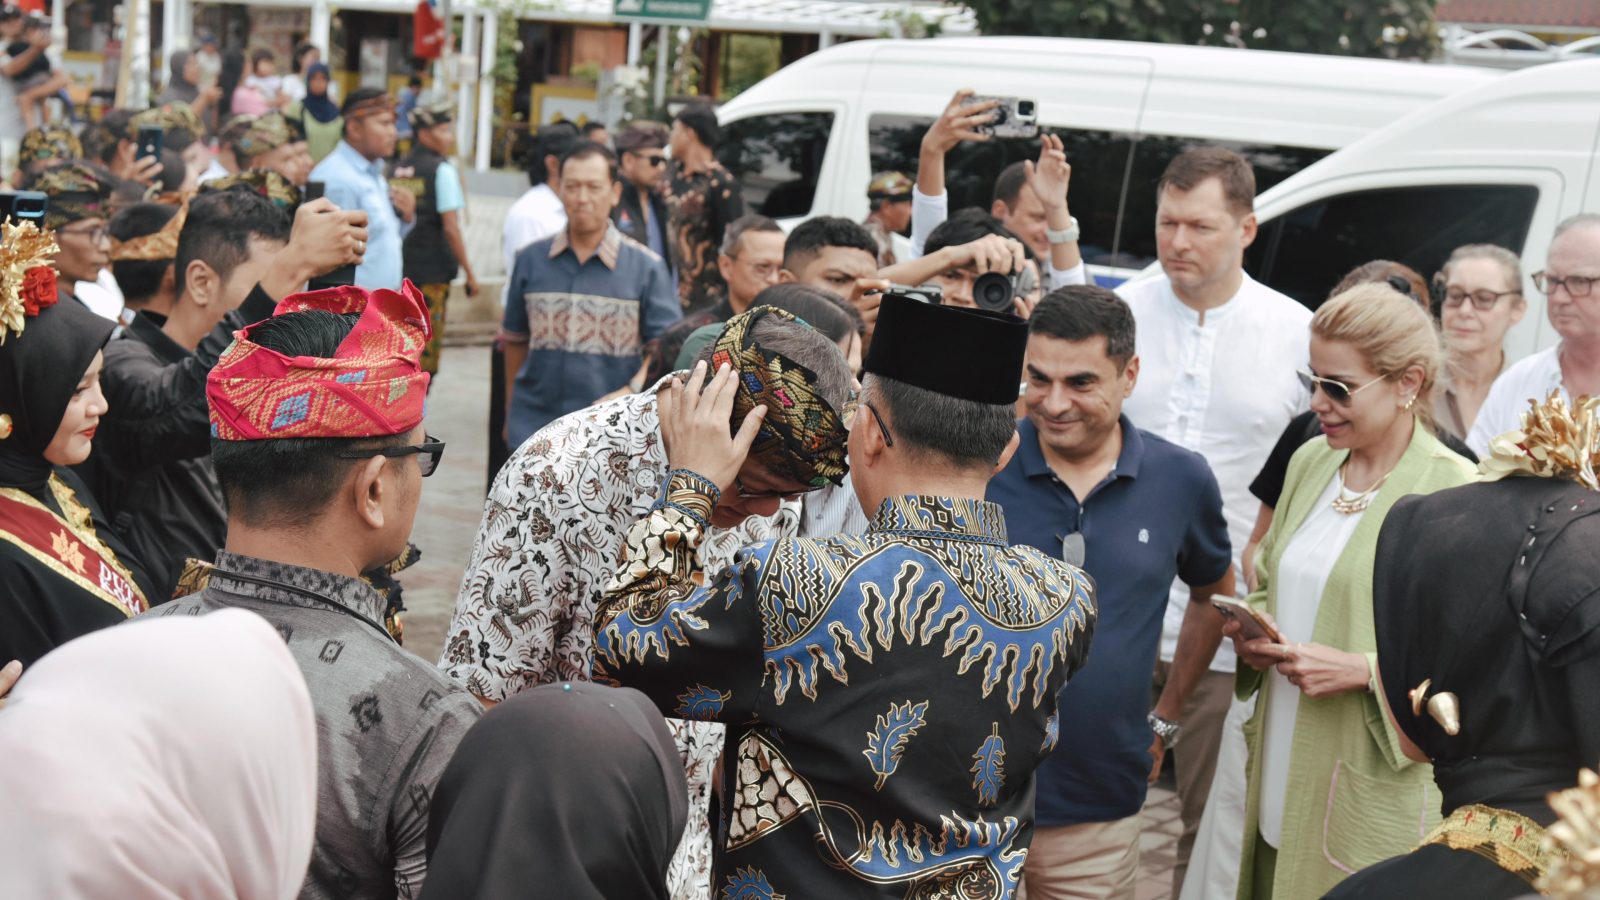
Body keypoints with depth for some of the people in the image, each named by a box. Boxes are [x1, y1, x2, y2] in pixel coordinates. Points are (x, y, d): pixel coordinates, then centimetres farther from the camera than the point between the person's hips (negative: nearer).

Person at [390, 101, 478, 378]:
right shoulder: (442, 170, -8)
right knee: (427, 348, 0)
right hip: (431, 272, -6)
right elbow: (450, 228, -12)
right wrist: (469, 273, -6)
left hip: (396, 269, 6)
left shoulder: (395, 170, 10)